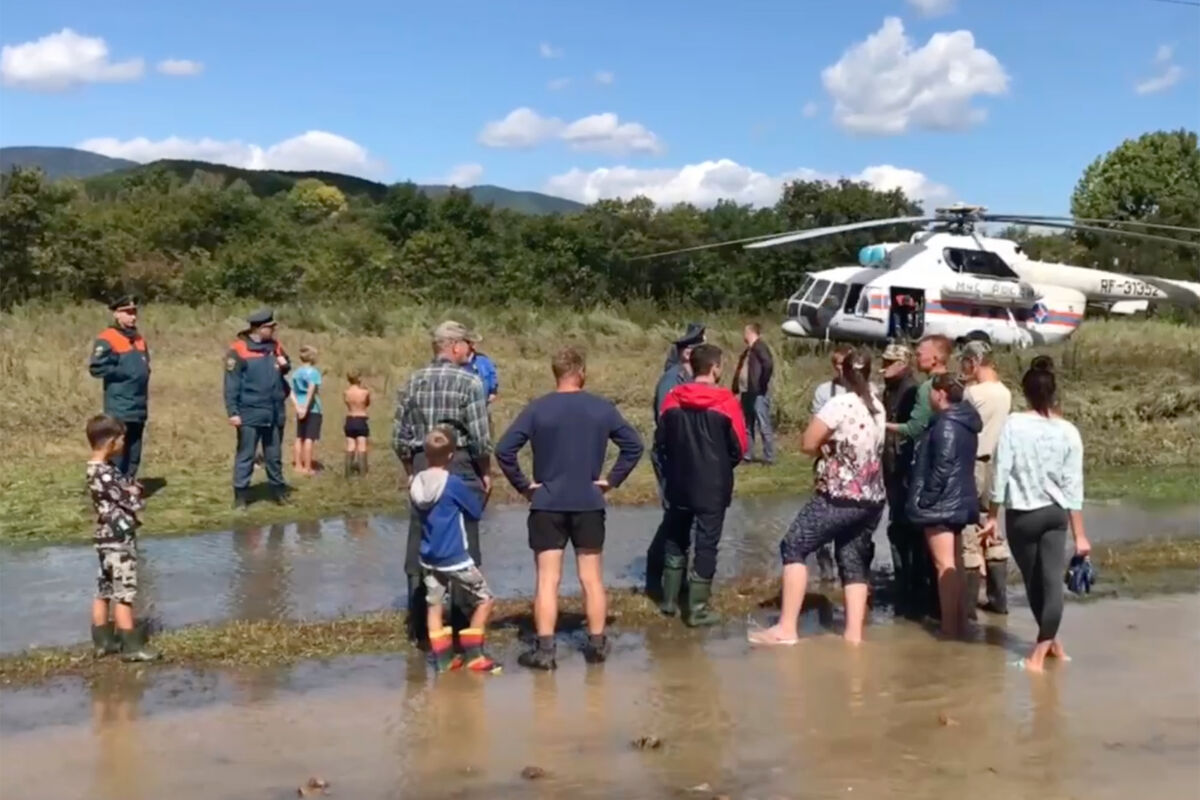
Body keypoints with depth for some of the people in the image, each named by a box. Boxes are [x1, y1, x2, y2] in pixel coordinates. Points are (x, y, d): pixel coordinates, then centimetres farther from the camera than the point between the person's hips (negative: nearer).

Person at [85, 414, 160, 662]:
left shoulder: (99, 468, 8)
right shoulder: (104, 475, -24)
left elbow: (126, 486, 14)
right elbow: (134, 502, -21)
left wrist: (130, 488, -8)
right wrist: (134, 491, 0)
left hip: (108, 538, 10)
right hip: (118, 540, -10)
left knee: (104, 590, 14)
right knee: (124, 592, -3)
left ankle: (102, 641, 22)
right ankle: (131, 646, 2)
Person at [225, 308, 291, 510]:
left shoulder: (274, 345, 6)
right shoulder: (239, 350, -12)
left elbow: (286, 364, 23)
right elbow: (231, 384, -13)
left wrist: (285, 365, -2)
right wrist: (232, 411, -17)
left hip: (274, 412, 6)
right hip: (250, 413, -6)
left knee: (274, 455, 15)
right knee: (245, 456, 1)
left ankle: (278, 490, 25)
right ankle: (241, 495, 6)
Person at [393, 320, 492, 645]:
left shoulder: (413, 381, 5)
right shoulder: (469, 382, -9)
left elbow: (400, 437, 5)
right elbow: (480, 437, -12)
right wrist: (486, 472, 2)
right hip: (460, 466, -4)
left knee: (419, 546, 10)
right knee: (464, 548, 5)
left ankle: (419, 626, 16)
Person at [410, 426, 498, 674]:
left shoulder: (416, 483, 0)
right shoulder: (453, 483, -16)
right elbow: (476, 512, -3)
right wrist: (478, 495, 14)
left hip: (428, 558, 6)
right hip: (454, 558, -6)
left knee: (434, 606, 13)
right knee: (484, 599, 8)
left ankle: (443, 658, 14)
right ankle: (474, 655, 8)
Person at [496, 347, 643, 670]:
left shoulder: (537, 409, -6)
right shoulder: (602, 408, 0)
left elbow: (504, 450, -12)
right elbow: (633, 445, 1)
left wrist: (523, 485, -3)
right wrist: (612, 480, 5)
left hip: (547, 505, -1)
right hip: (589, 504, 1)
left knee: (547, 579, 2)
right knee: (592, 578, 11)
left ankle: (544, 649, -1)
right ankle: (597, 644, 18)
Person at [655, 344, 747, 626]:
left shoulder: (673, 399, -2)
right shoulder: (725, 402, -11)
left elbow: (660, 441, 4)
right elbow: (738, 447, -7)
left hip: (678, 484, 4)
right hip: (713, 487, -4)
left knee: (676, 540, 18)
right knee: (706, 544, 4)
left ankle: (669, 600, 24)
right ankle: (697, 609, 6)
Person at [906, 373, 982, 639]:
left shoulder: (946, 425, -17)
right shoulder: (964, 423, 13)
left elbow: (942, 467, -23)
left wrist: (926, 499, -17)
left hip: (942, 504, -10)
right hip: (959, 502, 10)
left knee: (944, 565, -8)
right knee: (954, 564, 15)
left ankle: (950, 628, -7)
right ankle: (958, 622, 22)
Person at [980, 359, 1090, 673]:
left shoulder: (1013, 424, -9)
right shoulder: (1068, 431, -3)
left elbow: (1001, 473, -8)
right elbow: (1073, 485, -1)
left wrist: (992, 516, 3)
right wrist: (1079, 534, 4)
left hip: (1022, 514, -1)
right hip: (1056, 513, 2)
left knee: (1034, 582, 14)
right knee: (1052, 581, 1)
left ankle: (1049, 643, 29)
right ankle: (1042, 650, -5)